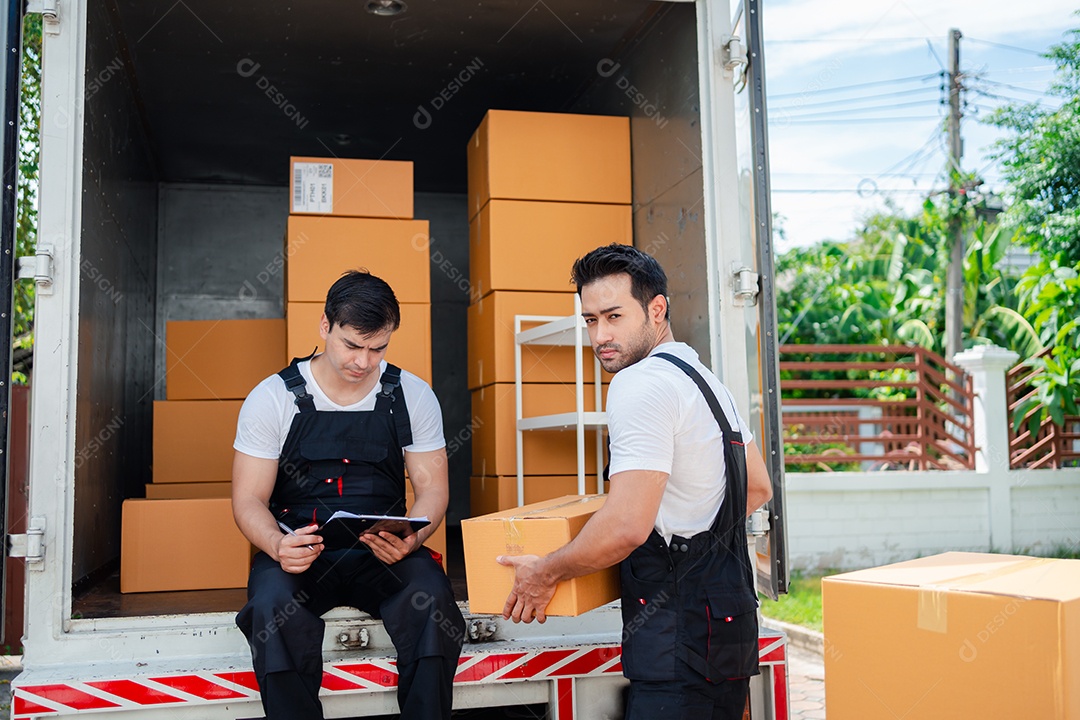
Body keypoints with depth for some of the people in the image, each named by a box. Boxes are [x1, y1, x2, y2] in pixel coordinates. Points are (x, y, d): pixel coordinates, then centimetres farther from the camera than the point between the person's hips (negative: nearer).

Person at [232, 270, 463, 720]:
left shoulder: (413, 396, 3)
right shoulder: (273, 398, -1)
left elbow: (431, 487, 5)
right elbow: (249, 500, -1)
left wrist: (410, 539, -18)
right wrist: (278, 545, -23)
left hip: (383, 550, 1)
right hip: (296, 550, 0)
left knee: (431, 594, -30)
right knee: (273, 606, -33)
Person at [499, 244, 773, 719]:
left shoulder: (642, 383, -16)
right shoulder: (703, 378, 17)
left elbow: (626, 527, -24)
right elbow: (758, 488, 24)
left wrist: (545, 573, -10)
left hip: (681, 635, -10)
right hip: (724, 610, 10)